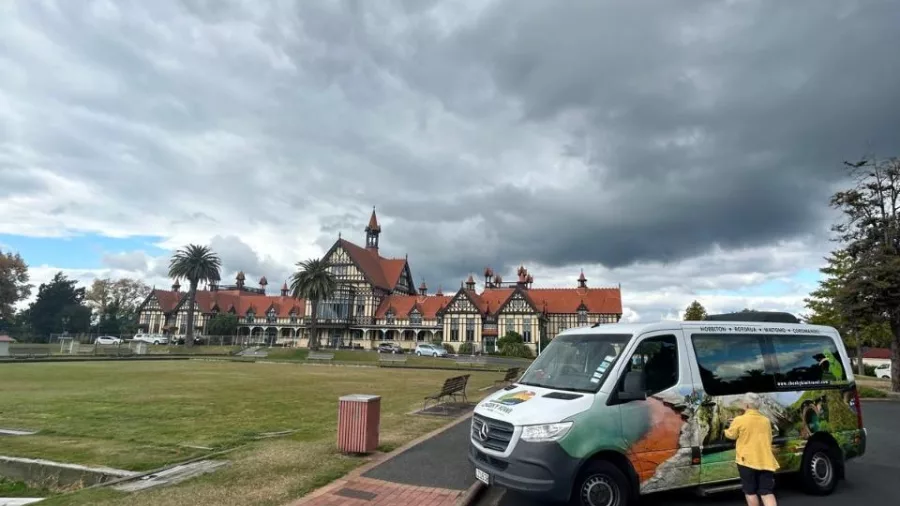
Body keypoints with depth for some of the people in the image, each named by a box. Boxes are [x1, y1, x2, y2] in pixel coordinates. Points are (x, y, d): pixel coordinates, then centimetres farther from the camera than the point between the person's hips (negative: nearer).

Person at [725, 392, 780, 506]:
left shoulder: (739, 420, -9)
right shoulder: (766, 421, 7)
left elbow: (731, 435, 6)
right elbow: (769, 439, 19)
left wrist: (729, 428, 28)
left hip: (747, 460, -4)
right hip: (765, 461, 4)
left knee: (750, 492, 10)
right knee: (767, 493, 4)